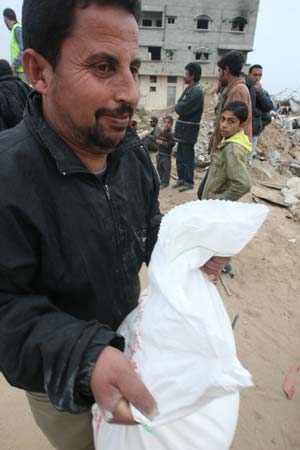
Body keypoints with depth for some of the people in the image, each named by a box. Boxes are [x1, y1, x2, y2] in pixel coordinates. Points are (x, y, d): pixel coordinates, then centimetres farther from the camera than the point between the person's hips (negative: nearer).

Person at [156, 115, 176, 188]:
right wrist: (157, 141, 4)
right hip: (159, 153, 7)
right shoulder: (161, 133, 9)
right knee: (159, 167, 15)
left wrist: (163, 143, -25)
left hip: (166, 154, -7)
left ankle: (165, 182, 10)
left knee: (166, 168, 1)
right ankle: (162, 181, 29)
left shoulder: (171, 134, -13)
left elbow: (171, 144, -22)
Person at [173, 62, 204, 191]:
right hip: (183, 128, 9)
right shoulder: (189, 89, 13)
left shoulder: (197, 91, -18)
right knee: (180, 156, 16)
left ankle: (188, 182, 10)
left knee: (187, 157, -1)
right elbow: (179, 105, 14)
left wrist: (177, 106, -4)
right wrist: (179, 106, -6)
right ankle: (181, 178, 27)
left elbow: (181, 109, -22)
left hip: (189, 130, -9)